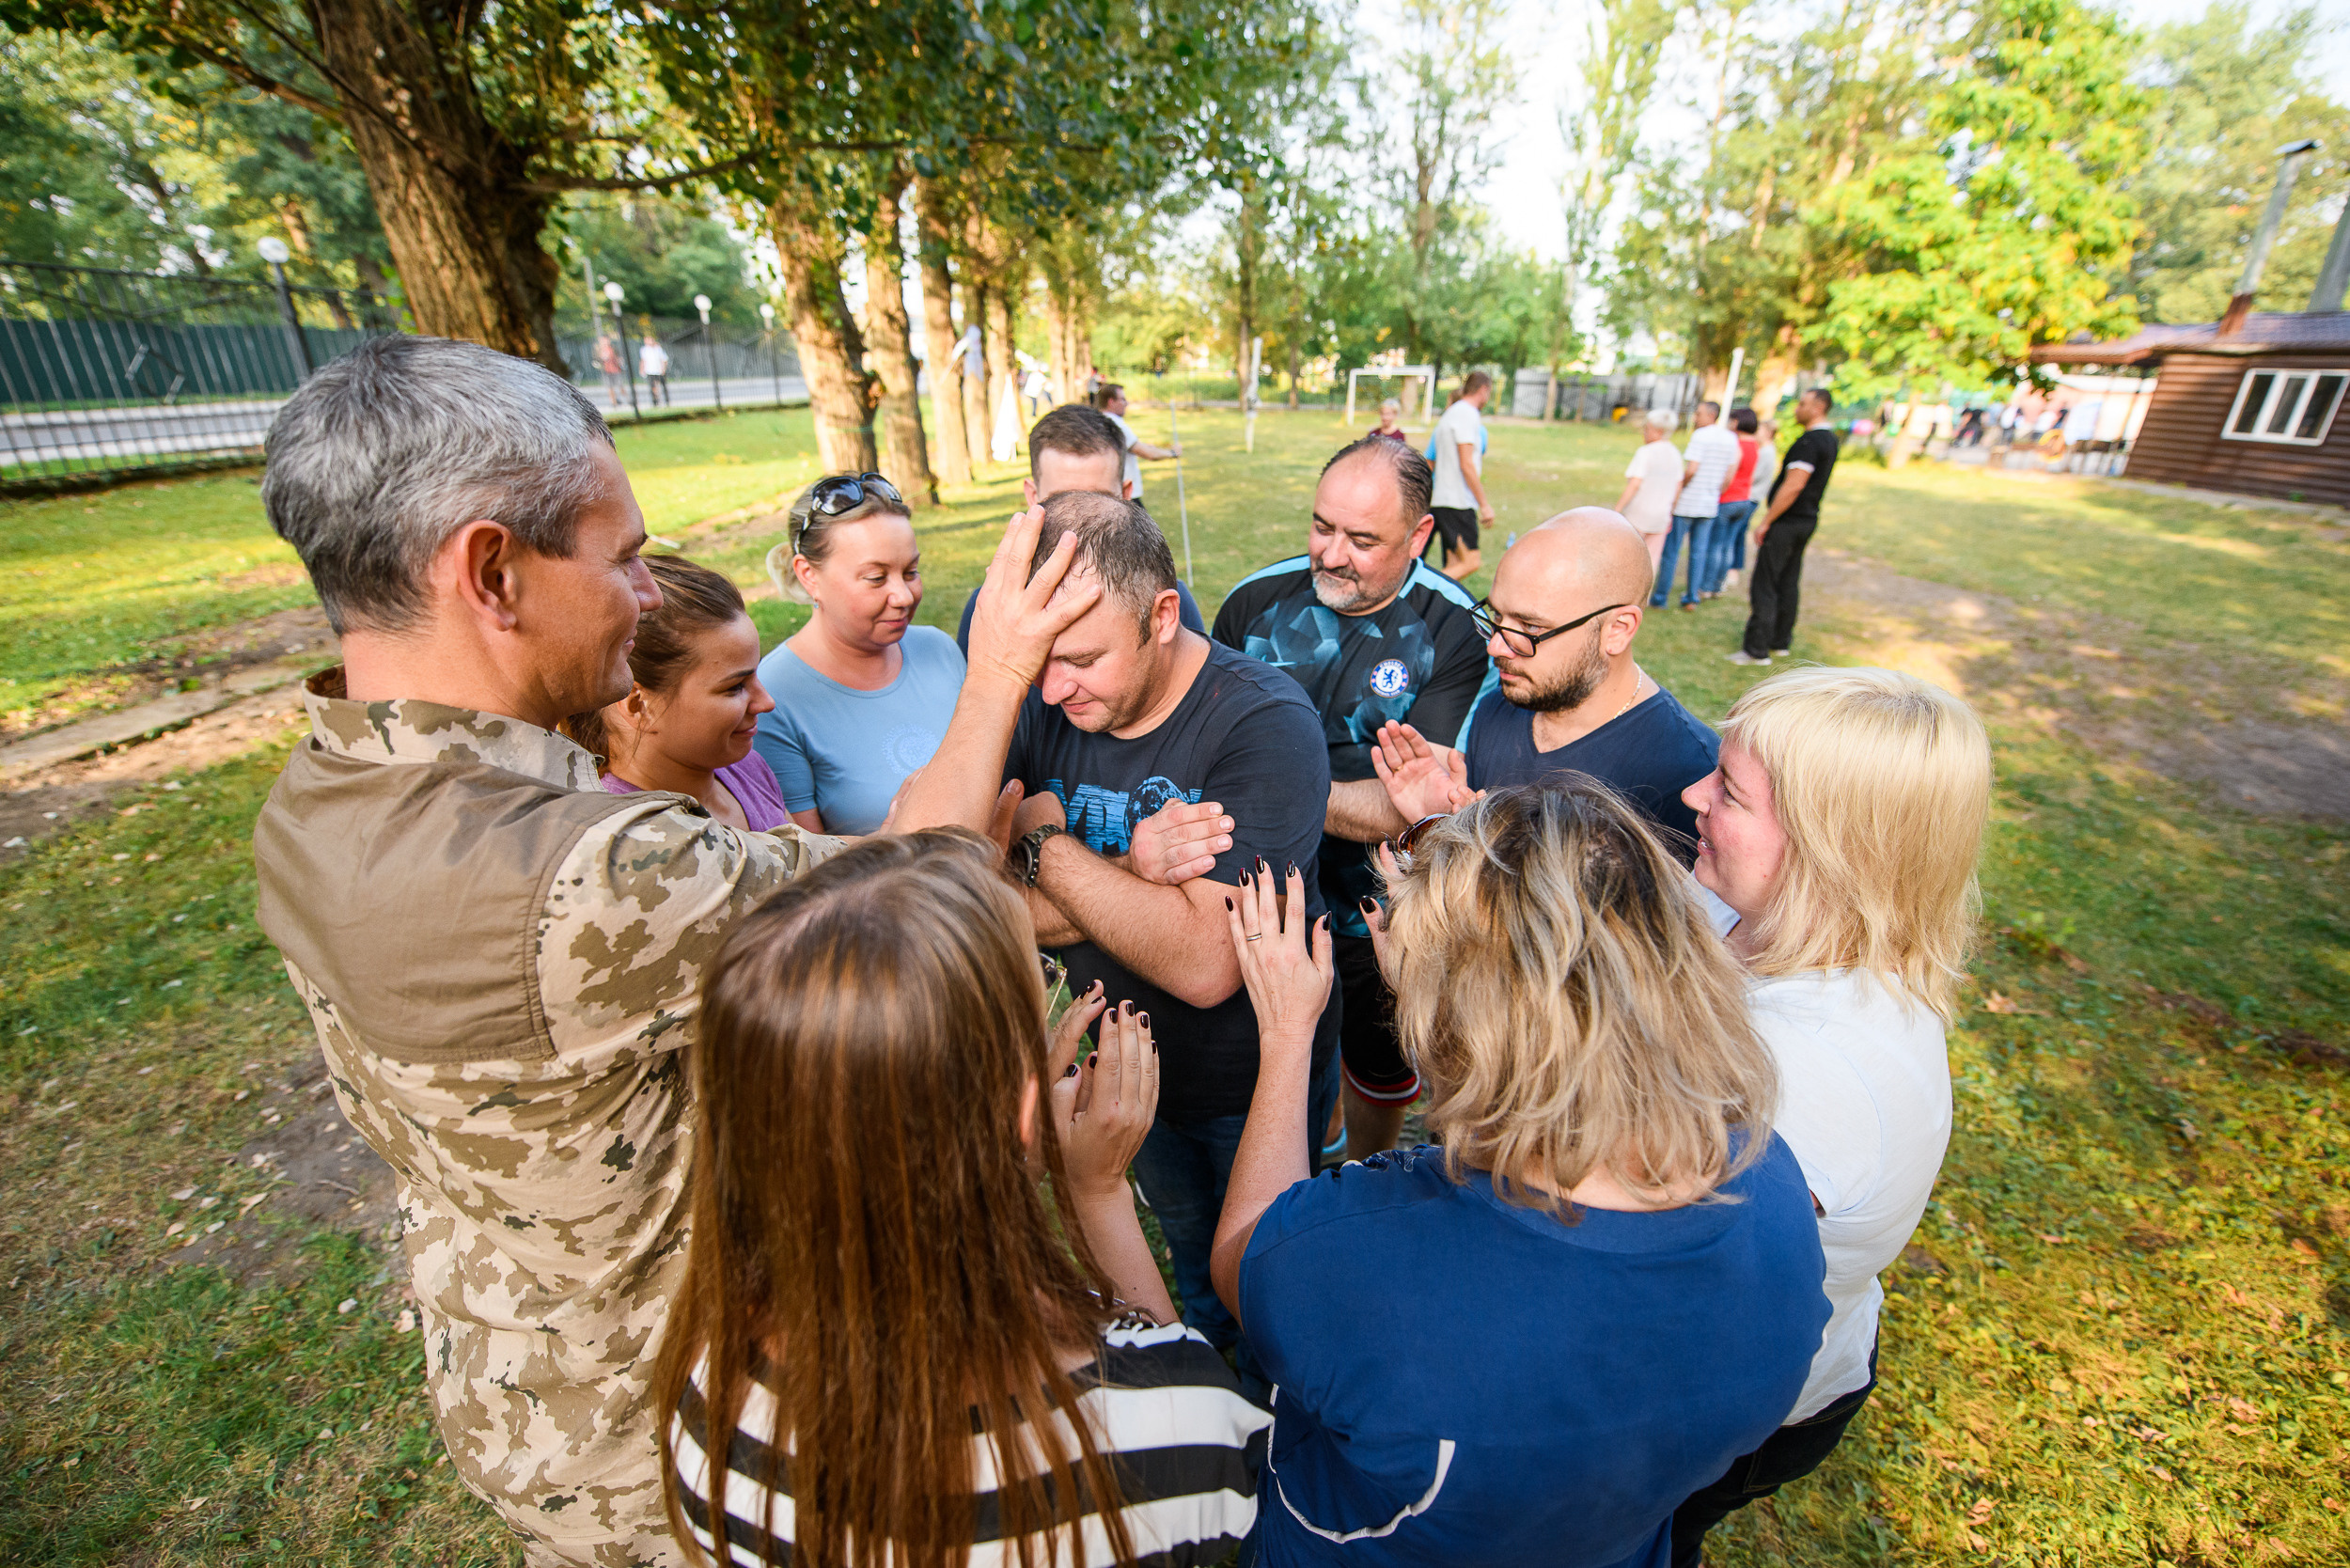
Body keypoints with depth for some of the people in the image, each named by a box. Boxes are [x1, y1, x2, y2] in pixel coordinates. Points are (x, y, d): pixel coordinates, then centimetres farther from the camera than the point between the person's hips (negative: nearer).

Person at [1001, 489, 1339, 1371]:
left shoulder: (1264, 723, -30)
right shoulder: (1042, 704, -14)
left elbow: (1203, 964, -37)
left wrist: (1046, 840, -27)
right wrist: (1140, 869, -33)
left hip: (1253, 1084, -4)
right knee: (1191, 1256, 32)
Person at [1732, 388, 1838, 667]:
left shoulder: (1809, 442, -19)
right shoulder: (1829, 439, 14)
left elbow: (1792, 487, -24)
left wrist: (1766, 521, -19)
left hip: (1787, 522, -10)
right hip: (1807, 520, 10)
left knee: (1764, 586, -7)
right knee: (1788, 583, 16)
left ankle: (1757, 649, -6)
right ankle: (1781, 641, 25)